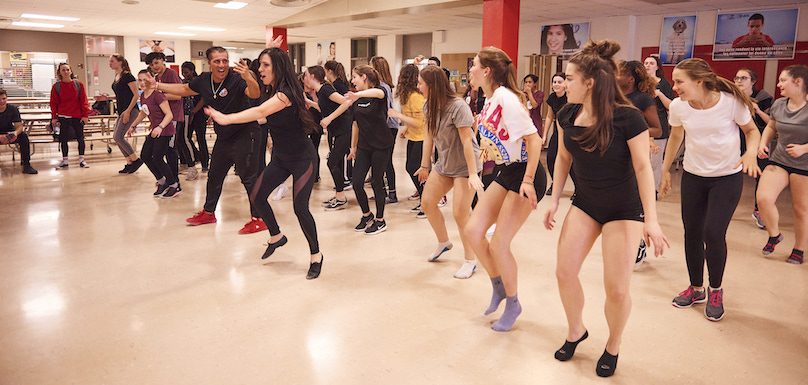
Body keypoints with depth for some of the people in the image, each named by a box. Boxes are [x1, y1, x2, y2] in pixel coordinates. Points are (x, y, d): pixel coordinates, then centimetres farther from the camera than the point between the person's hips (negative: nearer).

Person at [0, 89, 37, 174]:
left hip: (9, 134, 2)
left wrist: (16, 133, -38)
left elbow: (19, 126, -14)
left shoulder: (13, 109, -11)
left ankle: (26, 165, -24)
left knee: (23, 135, -26)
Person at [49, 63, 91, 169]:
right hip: (63, 117, 1)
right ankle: (64, 161, 16)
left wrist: (85, 115, -6)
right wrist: (54, 117, -2)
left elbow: (84, 101, -1)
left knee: (80, 138, 4)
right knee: (63, 139, 6)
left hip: (78, 117, -1)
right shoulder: (56, 87, 1)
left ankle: (81, 160, 13)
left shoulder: (79, 85, 0)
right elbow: (54, 103, 2)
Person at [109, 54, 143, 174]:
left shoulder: (127, 76, -12)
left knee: (118, 136, -13)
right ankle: (130, 163, 14)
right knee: (117, 137, 7)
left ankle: (136, 160, -2)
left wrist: (128, 111, -20)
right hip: (121, 111, 9)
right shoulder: (116, 78, 14)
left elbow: (136, 95, -17)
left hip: (130, 110, -9)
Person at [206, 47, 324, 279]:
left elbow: (259, 112, -41)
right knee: (257, 196, 4)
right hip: (280, 158, 9)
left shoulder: (286, 93, -24)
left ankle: (316, 255, 8)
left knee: (300, 208, -13)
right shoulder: (274, 92, 2)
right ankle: (276, 237, 28)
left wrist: (226, 119, -50)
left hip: (302, 158, -9)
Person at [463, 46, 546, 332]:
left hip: (526, 175, -8)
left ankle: (512, 304, 17)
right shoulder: (489, 100, 7)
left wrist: (528, 181, -24)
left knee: (498, 244, -6)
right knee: (472, 230, 3)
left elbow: (534, 140, -22)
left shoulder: (506, 98, -20)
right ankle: (498, 286, 23)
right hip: (506, 173, 9)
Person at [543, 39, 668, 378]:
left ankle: (613, 347, 23)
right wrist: (554, 201, 6)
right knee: (564, 271, 1)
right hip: (585, 203, 5)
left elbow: (642, 167, -18)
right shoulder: (567, 115, -7)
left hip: (624, 208, -5)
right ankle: (576, 331, 28)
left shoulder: (628, 118, -23)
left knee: (617, 288, -5)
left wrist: (651, 219, -20)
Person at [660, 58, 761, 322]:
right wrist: (665, 171, 11)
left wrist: (751, 153, -25)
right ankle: (696, 288, 27)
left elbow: (751, 130, -4)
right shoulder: (678, 106, -10)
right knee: (692, 233, 6)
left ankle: (716, 291, 17)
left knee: (714, 234, -8)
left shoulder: (732, 102, -19)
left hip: (727, 178, -3)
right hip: (692, 176, 3)